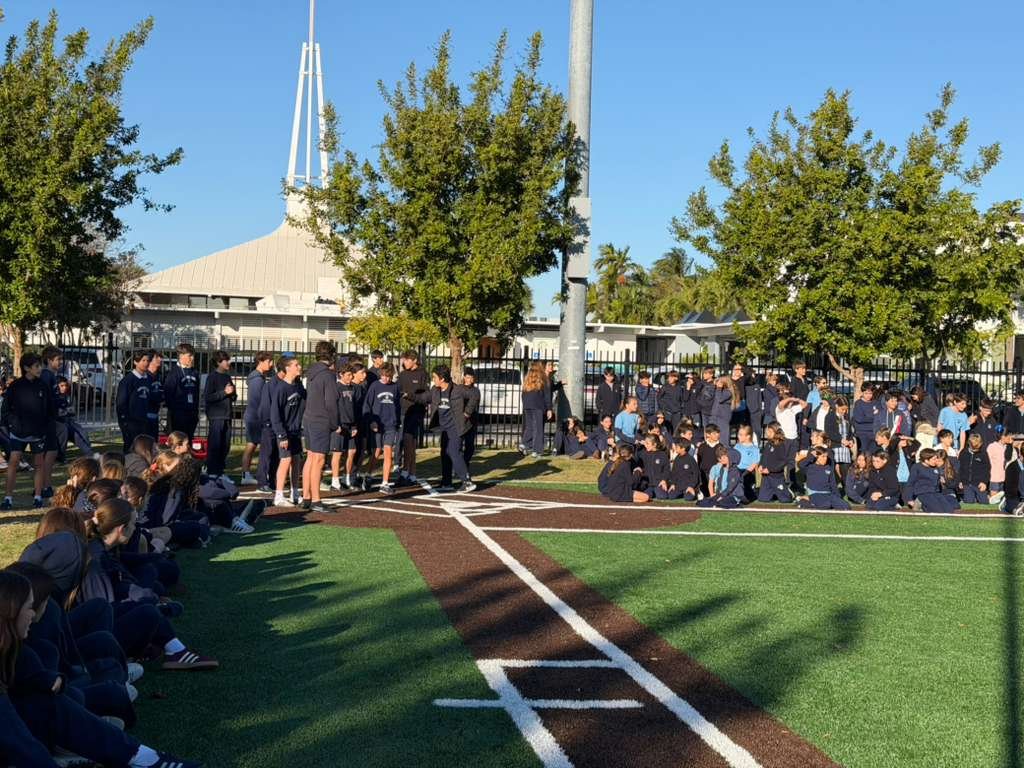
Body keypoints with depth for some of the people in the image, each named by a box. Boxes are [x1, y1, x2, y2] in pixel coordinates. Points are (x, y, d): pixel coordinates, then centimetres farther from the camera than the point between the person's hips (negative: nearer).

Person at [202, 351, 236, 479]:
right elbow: (207, 397, -14)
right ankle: (211, 473, -5)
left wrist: (232, 393, 1)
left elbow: (233, 397, 23)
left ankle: (220, 472, 15)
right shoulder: (212, 376, -6)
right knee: (214, 446, -7)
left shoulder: (227, 377, 16)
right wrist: (224, 392, -16)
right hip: (216, 417, -7)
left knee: (225, 446, 7)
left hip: (227, 417, 7)